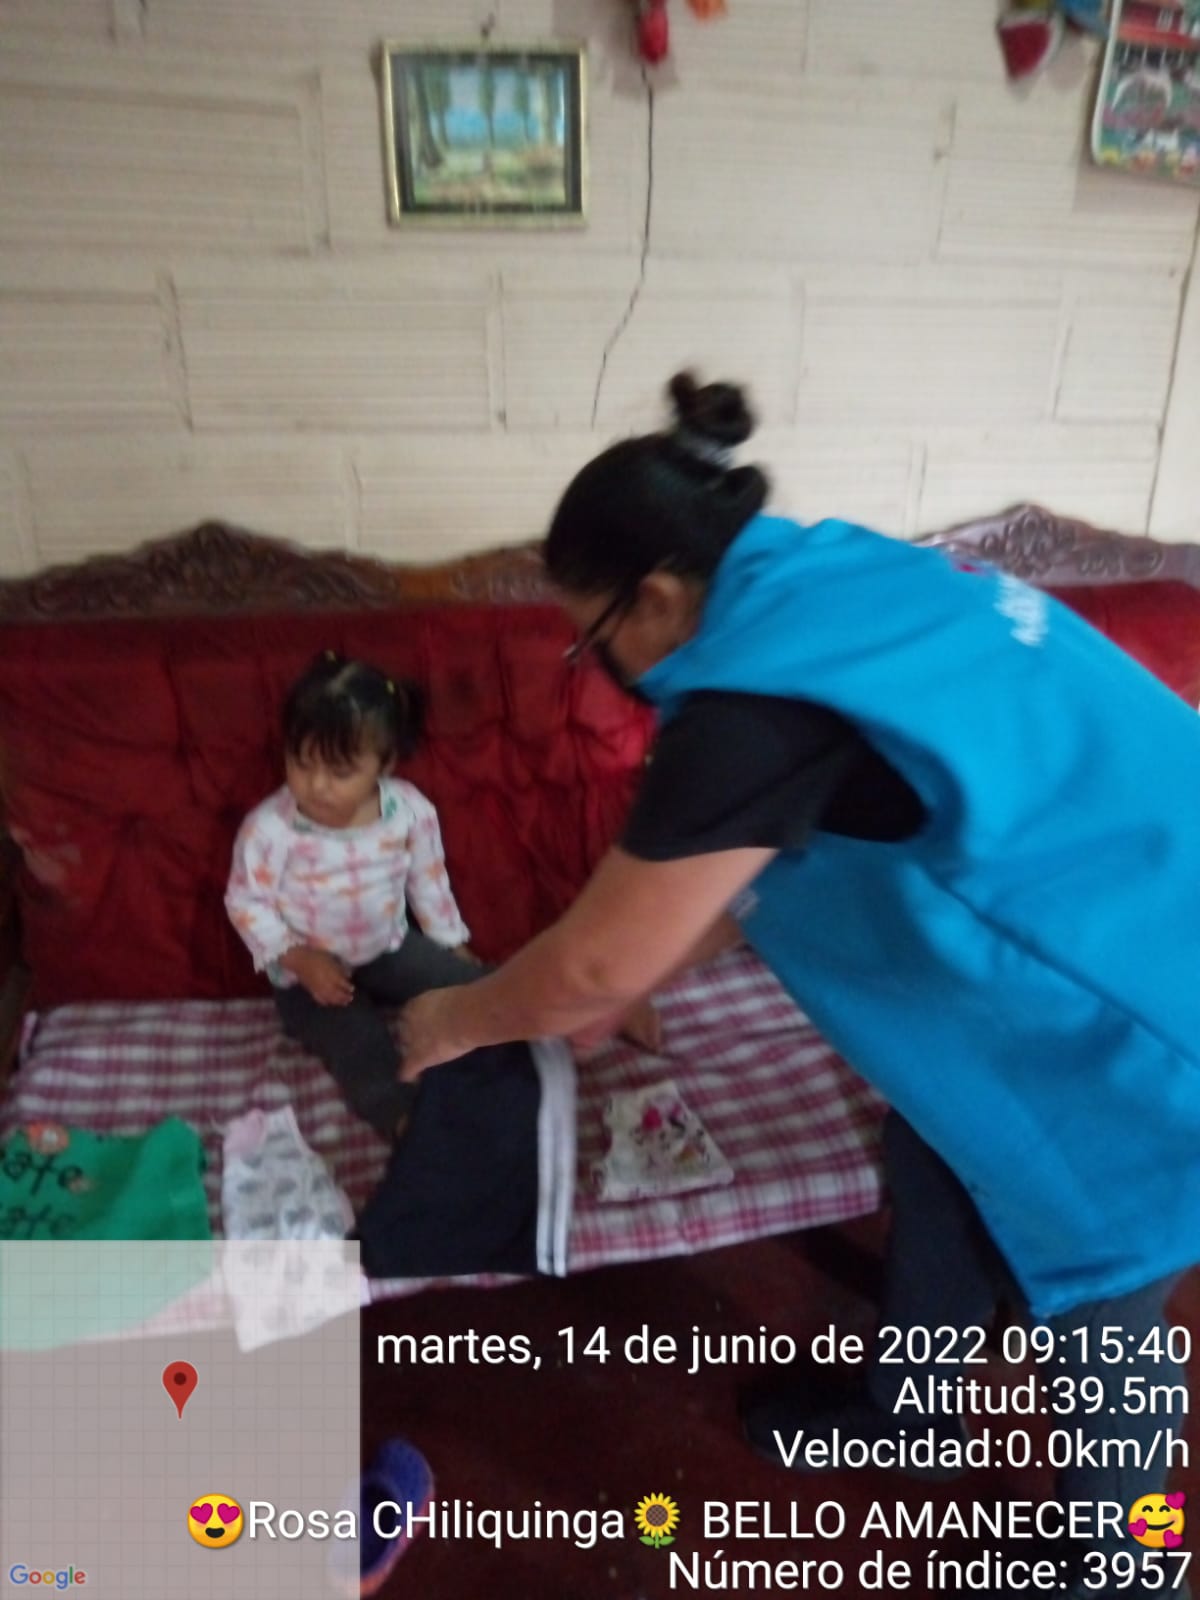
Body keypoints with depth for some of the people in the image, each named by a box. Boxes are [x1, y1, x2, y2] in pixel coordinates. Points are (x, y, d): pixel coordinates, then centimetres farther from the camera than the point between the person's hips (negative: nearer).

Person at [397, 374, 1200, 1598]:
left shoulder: (763, 695, -30)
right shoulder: (828, 588, 0)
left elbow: (593, 966, -19)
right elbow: (746, 869, 12)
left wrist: (452, 1020, 1)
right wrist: (620, 990, 18)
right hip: (1086, 911, 9)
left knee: (1096, 1286, 14)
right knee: (939, 1167, 22)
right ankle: (906, 1408, 48)